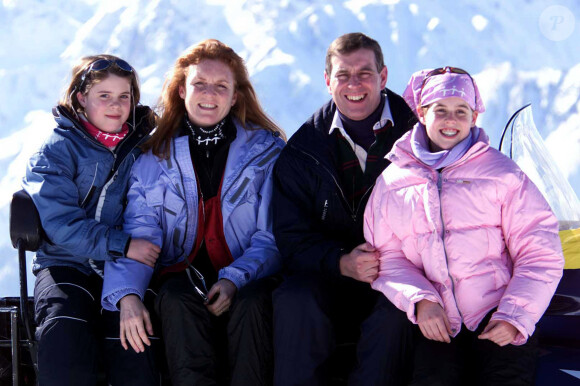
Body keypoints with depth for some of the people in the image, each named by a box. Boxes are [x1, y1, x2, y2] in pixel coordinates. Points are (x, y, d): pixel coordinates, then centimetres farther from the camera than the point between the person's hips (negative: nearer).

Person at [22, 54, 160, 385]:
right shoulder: (59, 150, 3)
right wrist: (122, 244, -20)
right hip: (68, 263, -1)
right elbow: (61, 224, -8)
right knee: (64, 332, -29)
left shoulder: (144, 147, 13)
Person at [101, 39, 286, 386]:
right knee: (176, 299, -33)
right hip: (182, 272, 1)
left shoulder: (266, 149, 5)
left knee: (253, 300, -34)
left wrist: (235, 280, -18)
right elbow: (139, 232, -2)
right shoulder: (154, 155, 8)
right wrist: (128, 294, -21)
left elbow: (271, 237, 0)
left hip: (247, 276, -1)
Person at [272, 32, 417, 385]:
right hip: (327, 275, 2)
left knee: (396, 310, -34)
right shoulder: (303, 148, 6)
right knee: (294, 301, -29)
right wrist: (342, 263, -18)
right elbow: (292, 236, 2)